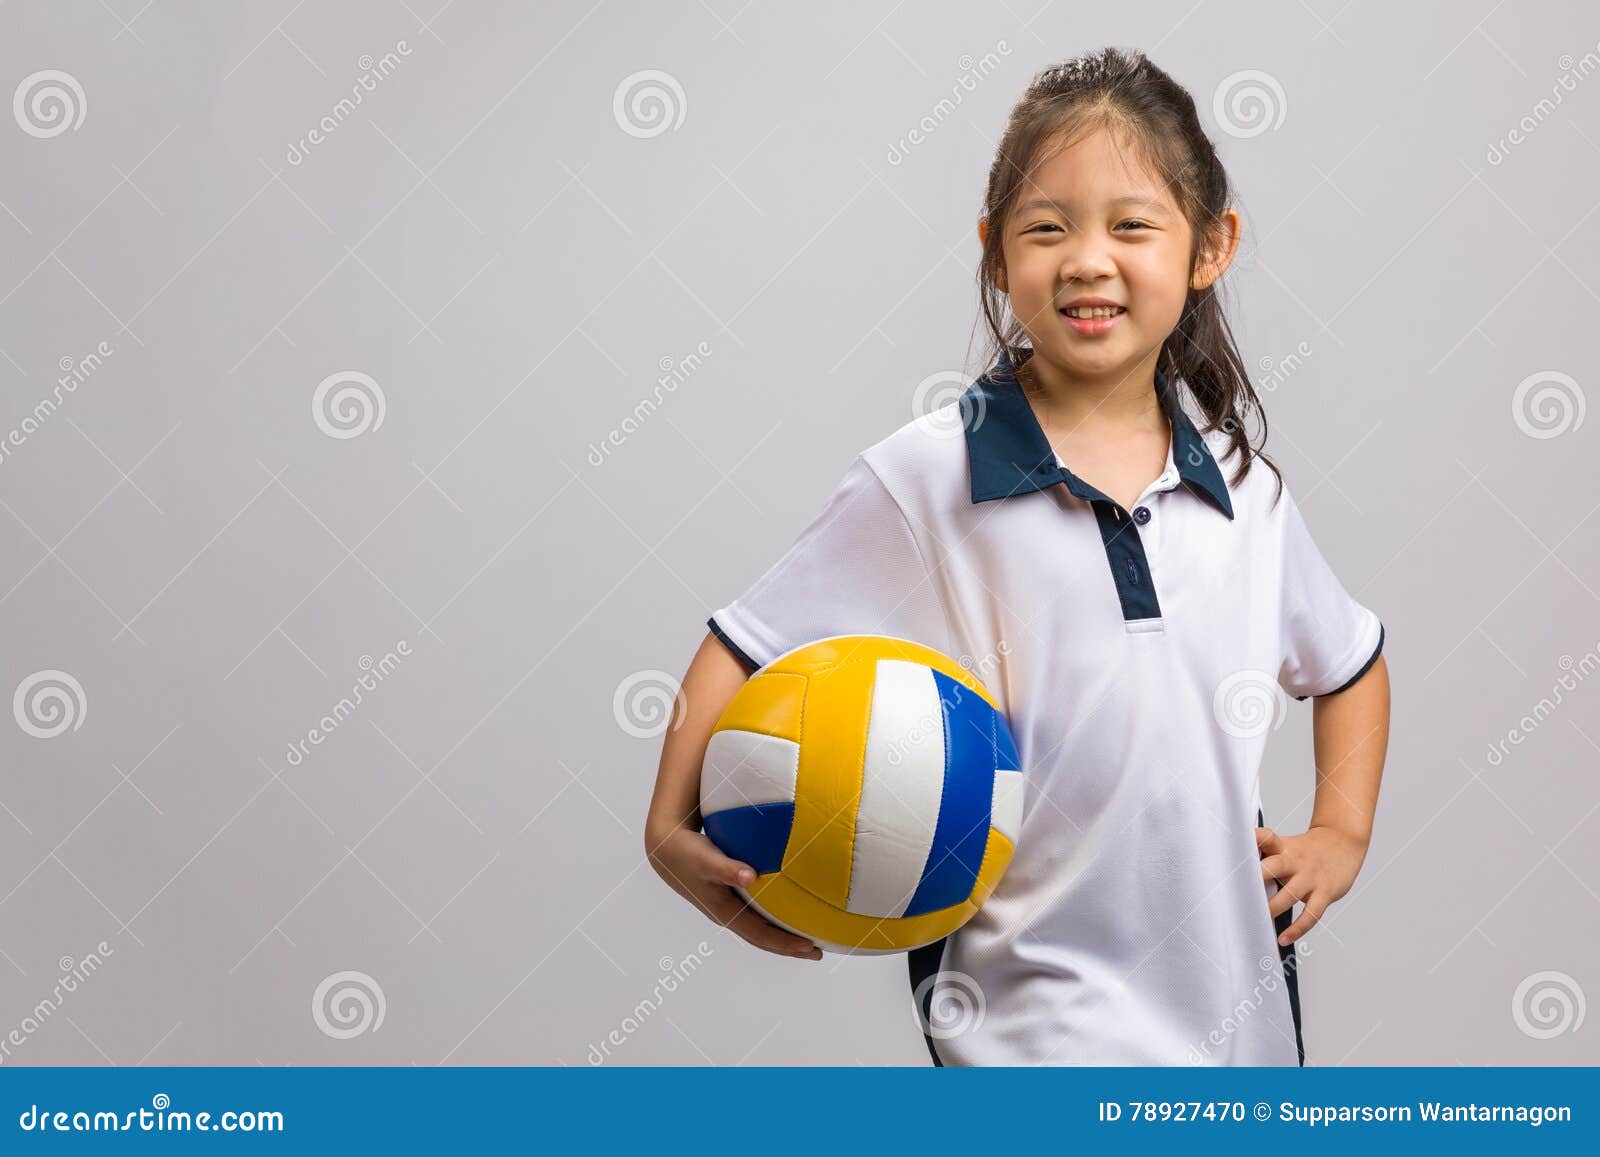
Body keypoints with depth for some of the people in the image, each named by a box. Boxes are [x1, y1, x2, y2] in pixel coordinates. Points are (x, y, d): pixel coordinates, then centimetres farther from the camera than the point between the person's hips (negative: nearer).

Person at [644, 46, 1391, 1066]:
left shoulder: (1243, 486, 4)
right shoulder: (924, 482, -9)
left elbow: (1352, 662, 20)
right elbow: (748, 647, -5)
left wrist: (1343, 834, 10)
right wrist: (672, 825, -18)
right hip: (1033, 1009, -5)